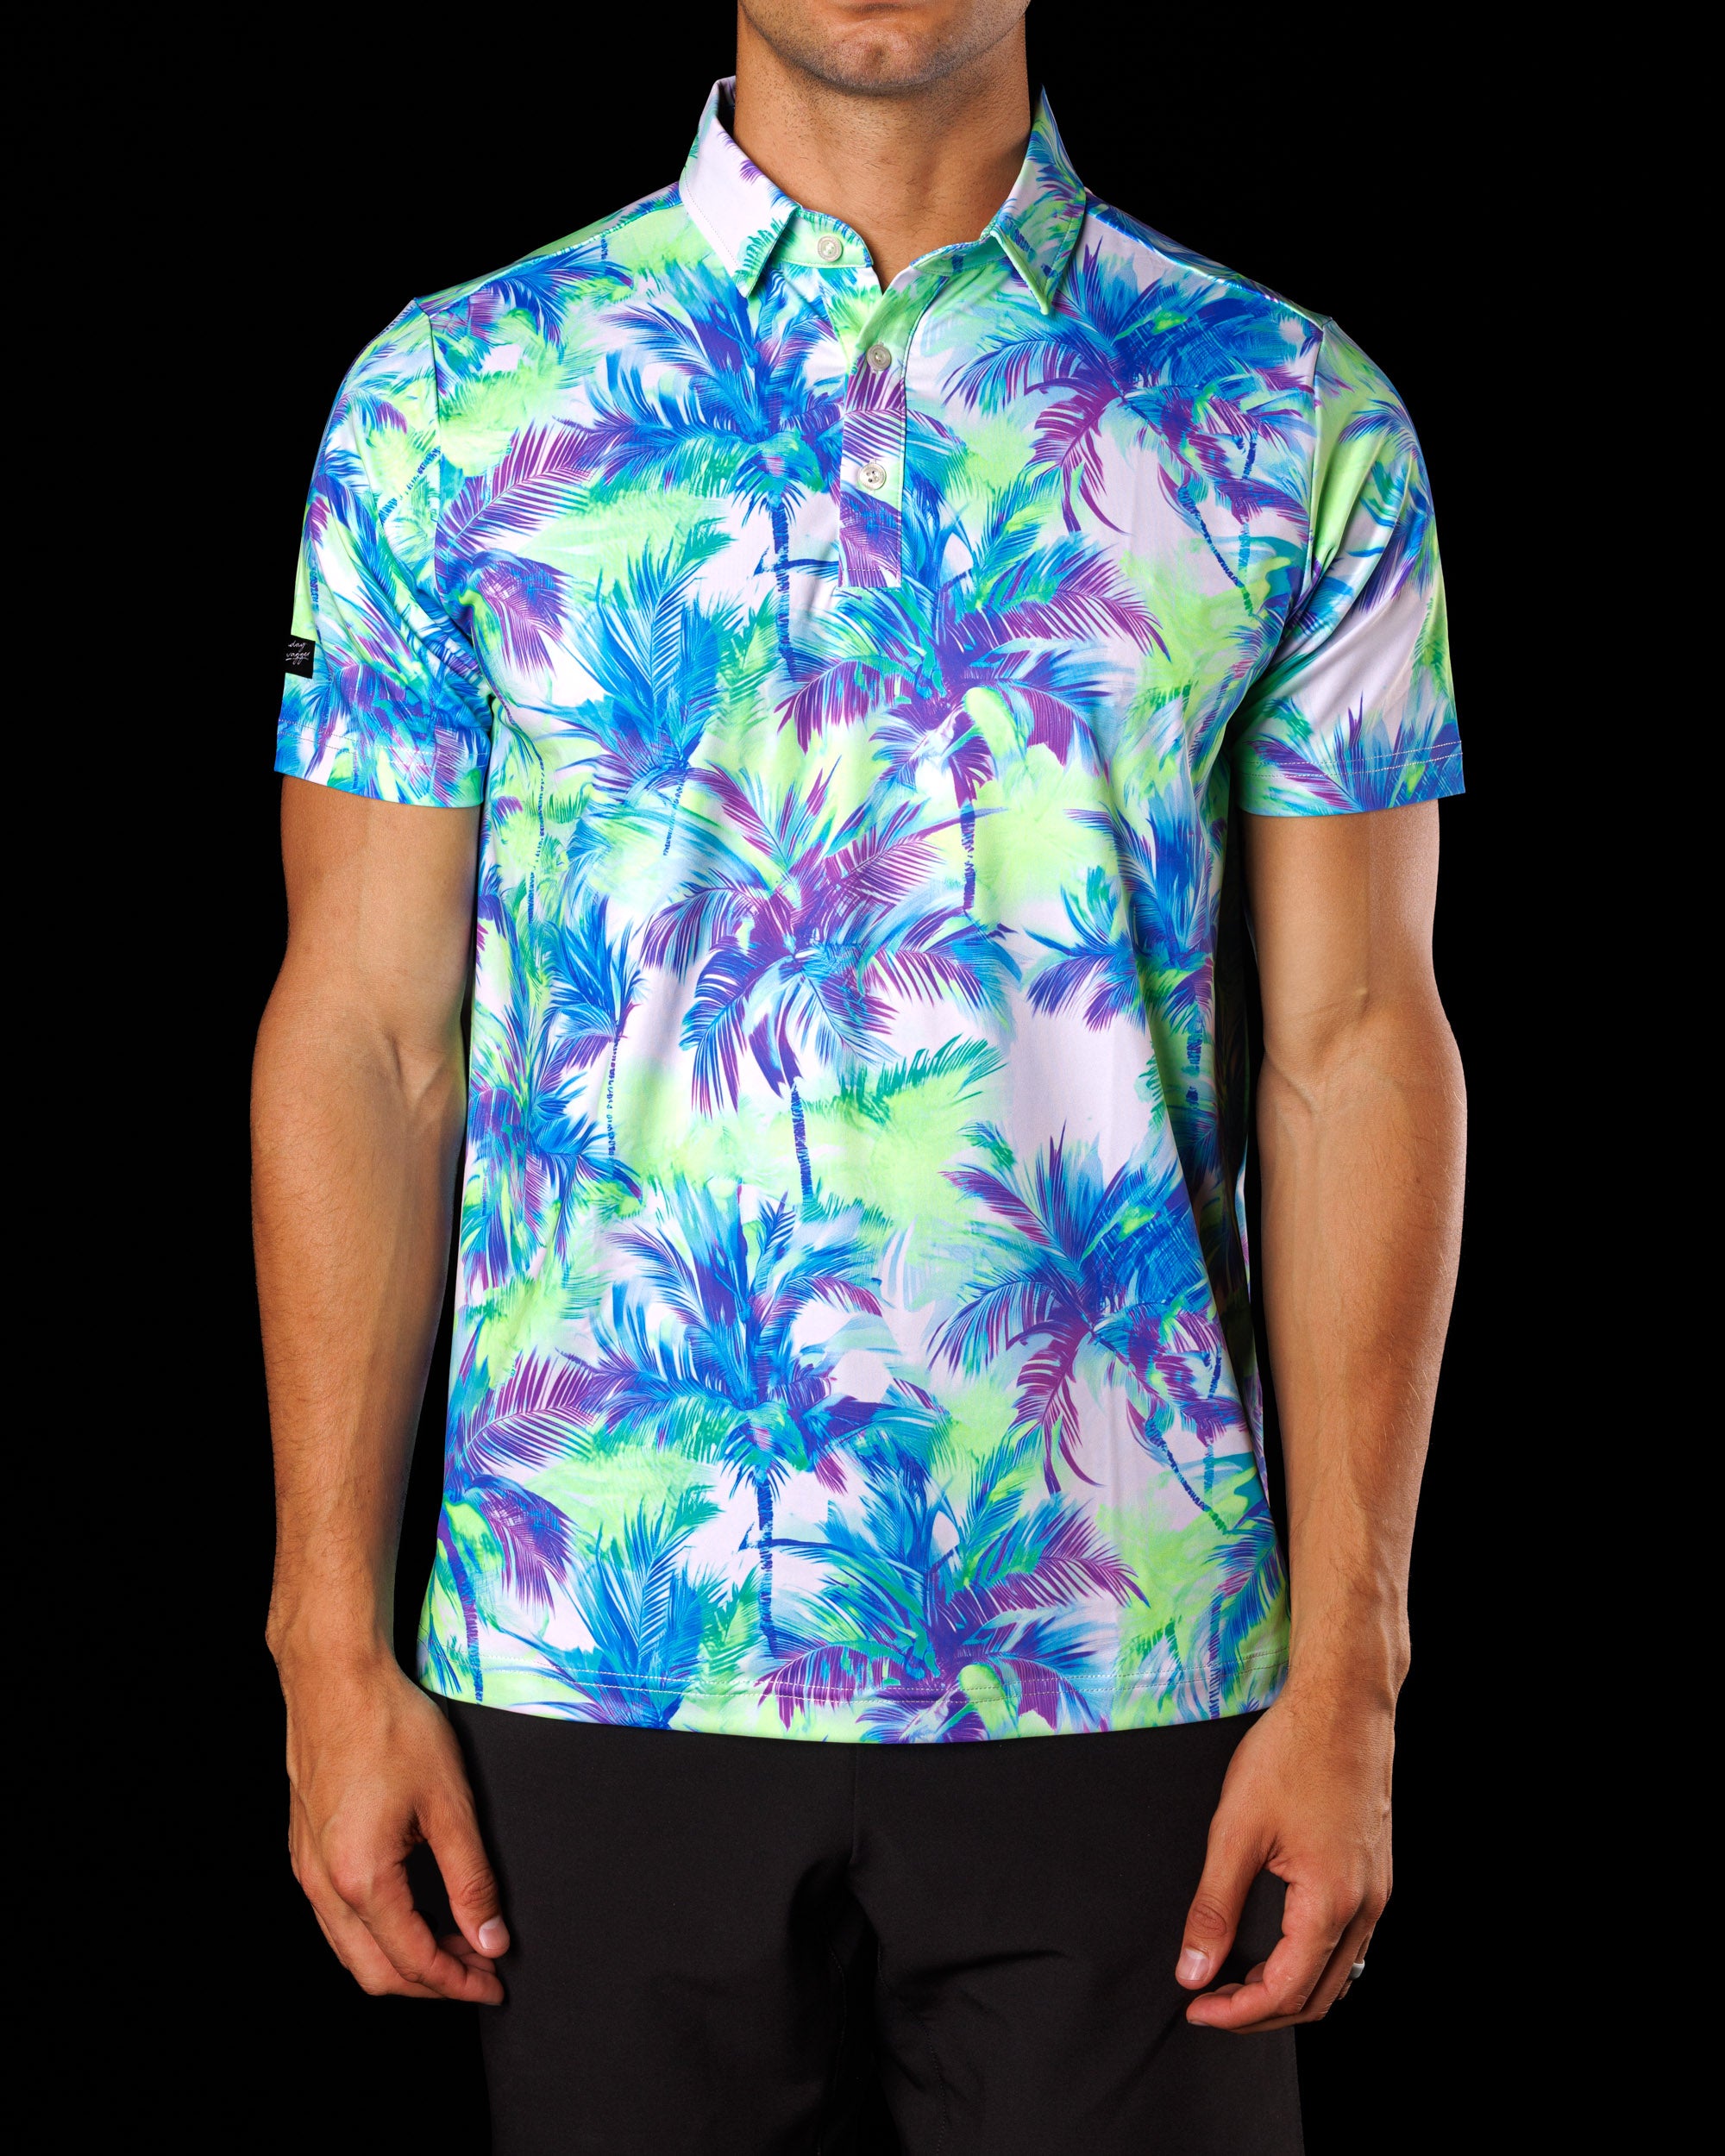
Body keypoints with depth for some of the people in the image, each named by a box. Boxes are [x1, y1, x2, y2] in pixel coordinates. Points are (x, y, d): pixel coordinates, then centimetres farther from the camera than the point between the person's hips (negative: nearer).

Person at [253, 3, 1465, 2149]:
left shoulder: (1291, 415, 3)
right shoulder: (451, 398, 3)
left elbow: (1352, 1050, 0)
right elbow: (363, 1044, 1)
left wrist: (1348, 1669, -5)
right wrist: (333, 1647, -3)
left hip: (1120, 1665, 0)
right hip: (598, 1660, 0)